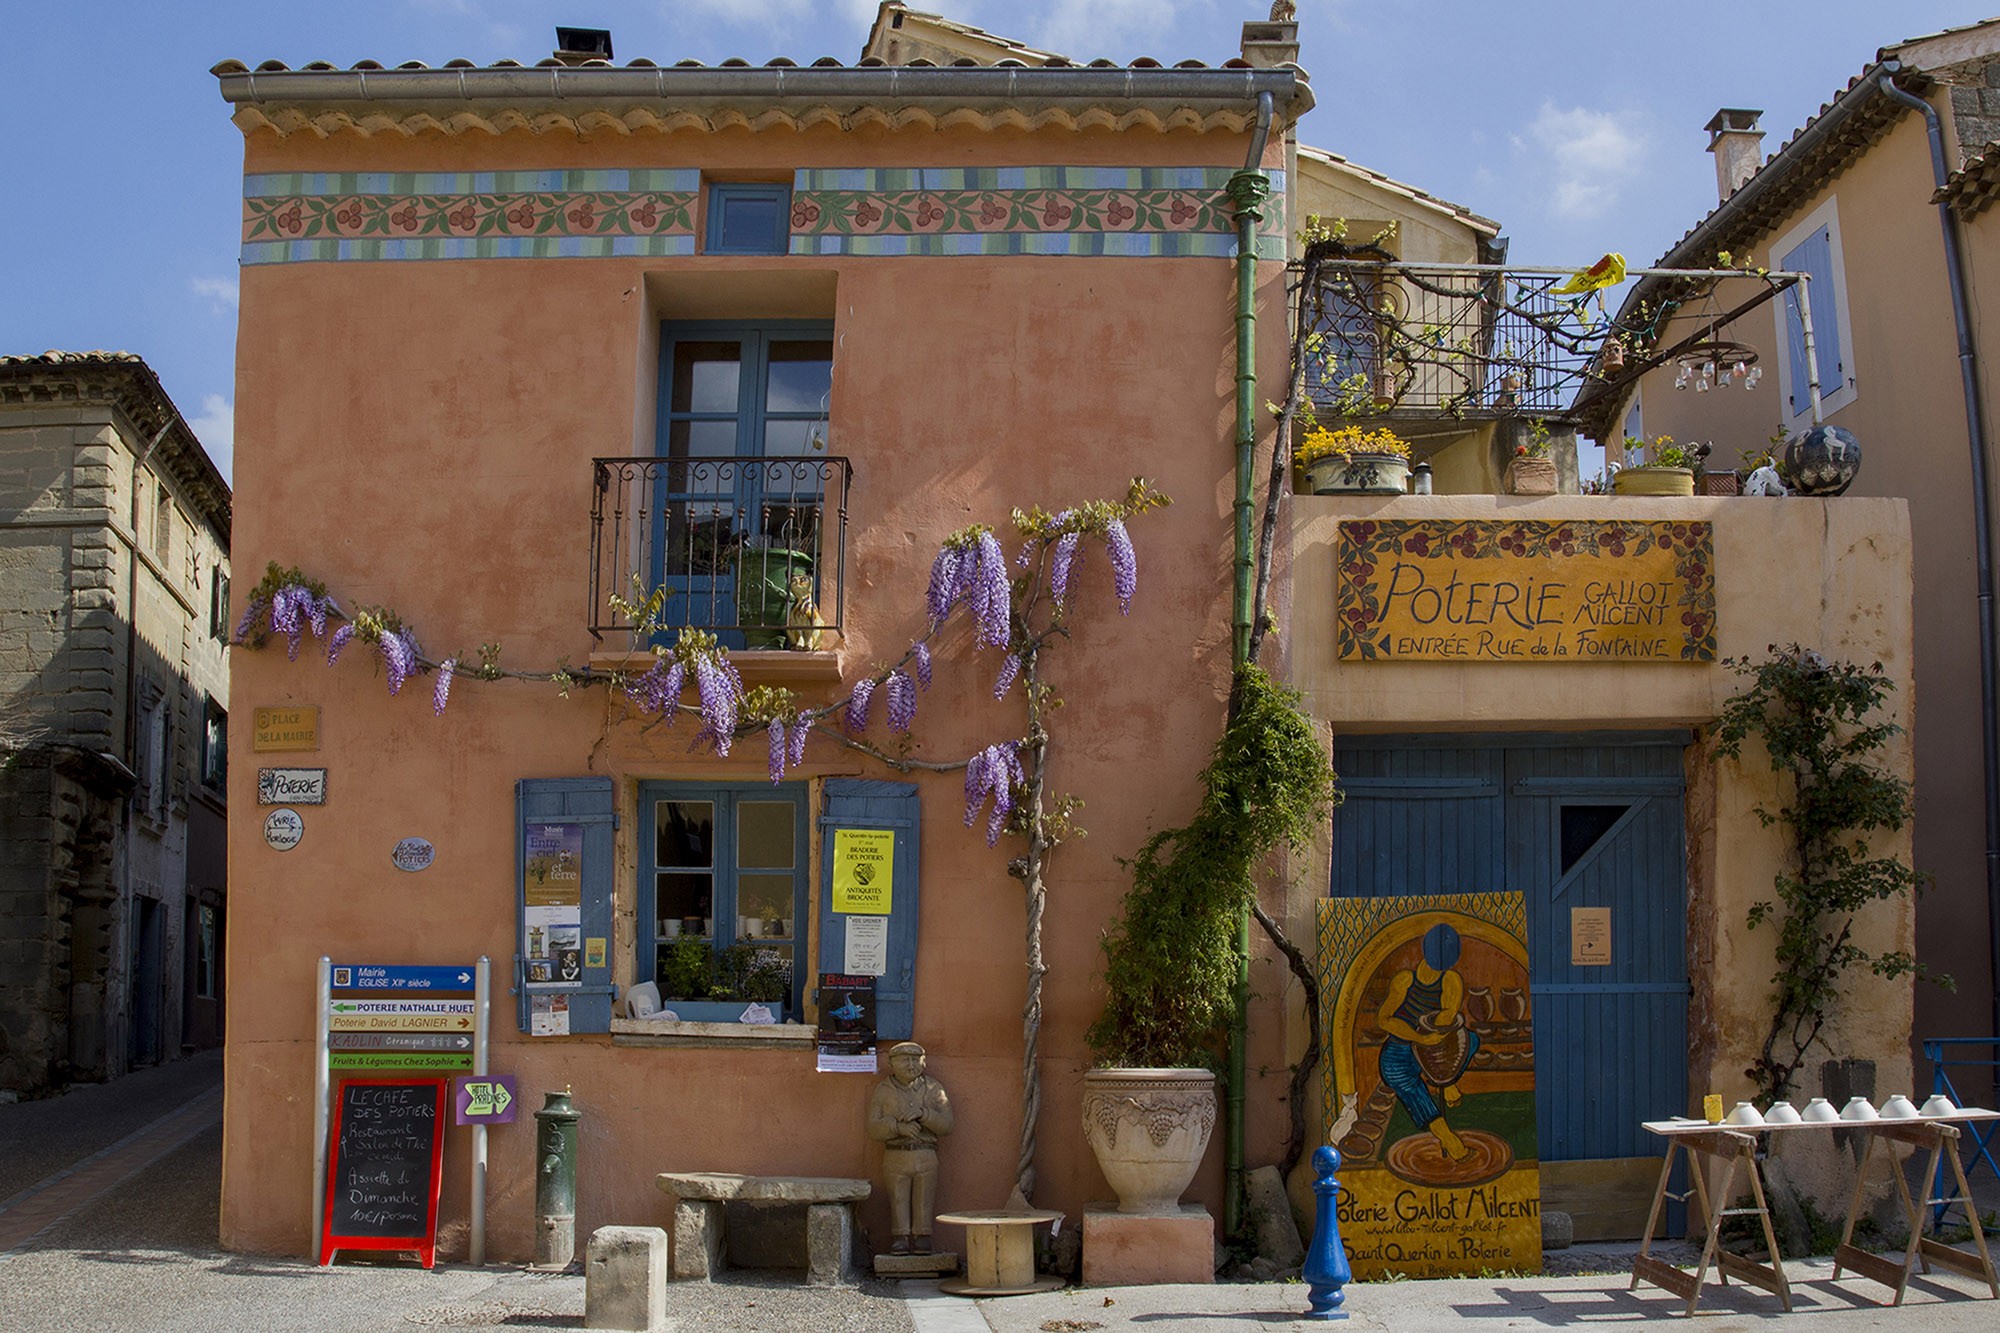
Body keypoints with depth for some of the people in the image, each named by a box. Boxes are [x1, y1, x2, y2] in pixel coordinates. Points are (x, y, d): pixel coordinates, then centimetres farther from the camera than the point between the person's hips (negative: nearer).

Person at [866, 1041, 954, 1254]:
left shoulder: (933, 1088, 9)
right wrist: (898, 1127, -18)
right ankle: (901, 1237, 4)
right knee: (898, 1199, -2)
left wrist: (923, 1113, -16)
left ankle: (921, 1236, 5)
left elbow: (946, 1125, -1)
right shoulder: (883, 1091, 7)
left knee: (924, 1199, -1)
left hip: (926, 1155, 0)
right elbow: (873, 1128, -1)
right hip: (895, 1155, 0)